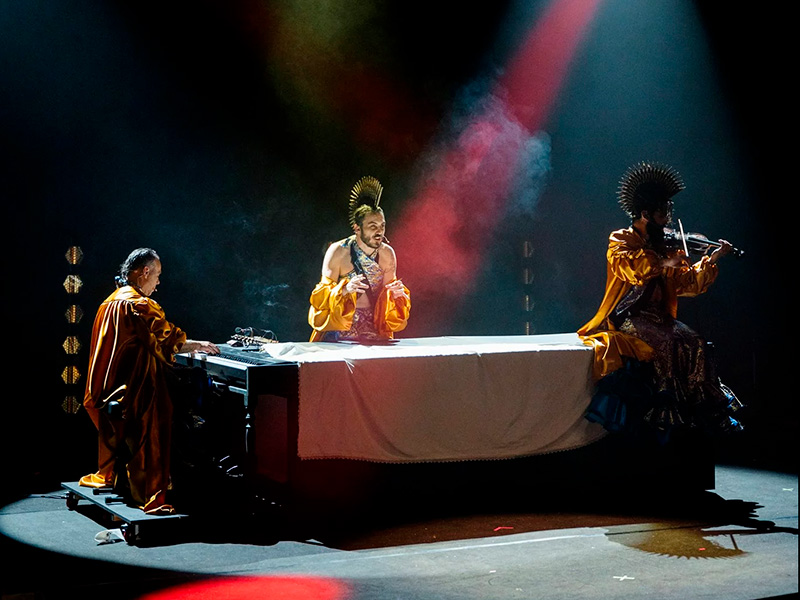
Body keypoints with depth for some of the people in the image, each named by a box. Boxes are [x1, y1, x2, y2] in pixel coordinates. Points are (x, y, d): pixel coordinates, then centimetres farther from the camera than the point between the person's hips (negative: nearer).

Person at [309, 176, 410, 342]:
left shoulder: (388, 254, 3)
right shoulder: (338, 251, -8)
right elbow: (323, 294, -7)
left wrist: (396, 293, -9)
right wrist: (345, 290, -26)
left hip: (375, 331, 3)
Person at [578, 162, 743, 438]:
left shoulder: (663, 245, 16)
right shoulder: (620, 241, -1)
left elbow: (689, 283, 12)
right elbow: (630, 268, -23)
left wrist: (712, 258, 4)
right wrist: (664, 263, -24)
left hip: (658, 318, 6)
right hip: (627, 319, -6)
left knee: (694, 345, -19)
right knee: (665, 344, -31)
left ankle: (704, 409, -17)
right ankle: (669, 413, -26)